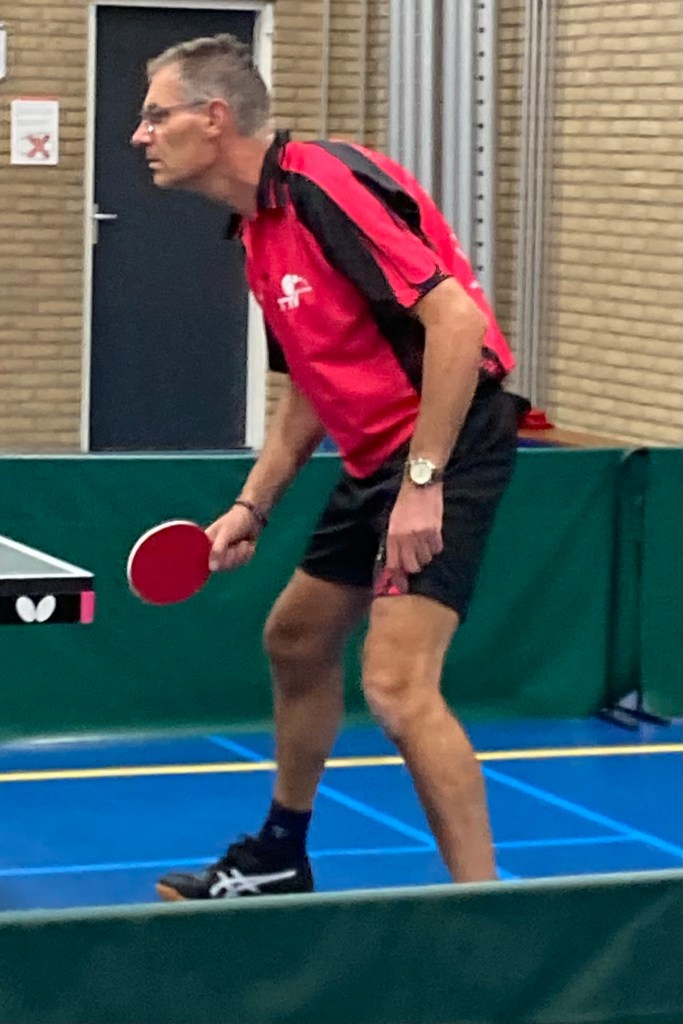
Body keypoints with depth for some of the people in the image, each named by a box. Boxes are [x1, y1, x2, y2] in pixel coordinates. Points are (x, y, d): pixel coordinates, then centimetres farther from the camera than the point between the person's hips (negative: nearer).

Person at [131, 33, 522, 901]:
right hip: (376, 458, 11)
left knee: (396, 684, -19)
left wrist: (424, 481, -25)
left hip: (450, 441, -11)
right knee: (296, 638, 22)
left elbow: (458, 321, -24)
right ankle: (280, 857, 40)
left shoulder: (325, 186, -18)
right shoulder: (258, 231, 12)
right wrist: (252, 507, 14)